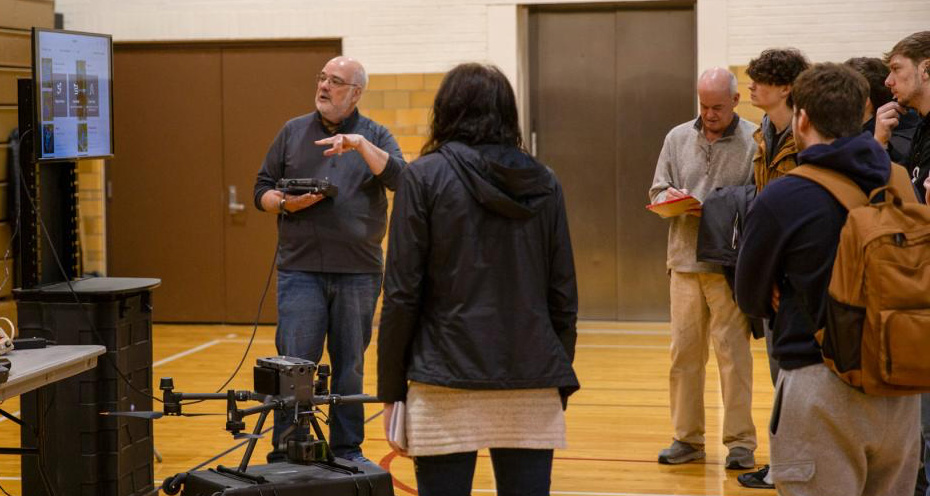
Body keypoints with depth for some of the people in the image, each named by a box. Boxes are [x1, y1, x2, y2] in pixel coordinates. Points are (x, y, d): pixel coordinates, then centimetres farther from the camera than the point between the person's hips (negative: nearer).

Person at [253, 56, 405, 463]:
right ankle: (285, 453, 3)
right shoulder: (293, 132, 10)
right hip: (300, 268, 0)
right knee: (295, 363, -4)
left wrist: (360, 144, -21)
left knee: (350, 365, 8)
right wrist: (286, 204, -9)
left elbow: (398, 178, -10)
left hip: (358, 272, 0)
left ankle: (347, 449, 18)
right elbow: (262, 190, 12)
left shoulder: (374, 136, 7)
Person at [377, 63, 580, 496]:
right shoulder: (544, 184, 8)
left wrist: (392, 391, 0)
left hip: (448, 383, -3)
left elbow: (402, 294, -6)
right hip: (532, 385, 3)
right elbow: (564, 296, 8)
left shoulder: (425, 177, -2)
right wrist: (561, 384, 16)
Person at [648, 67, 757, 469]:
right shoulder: (678, 138, 14)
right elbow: (657, 191, 17)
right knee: (684, 350, 7)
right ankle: (687, 438, 16)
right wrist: (670, 197, -5)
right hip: (685, 261, 5)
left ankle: (740, 441, 6)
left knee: (733, 351, -3)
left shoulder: (753, 141, -3)